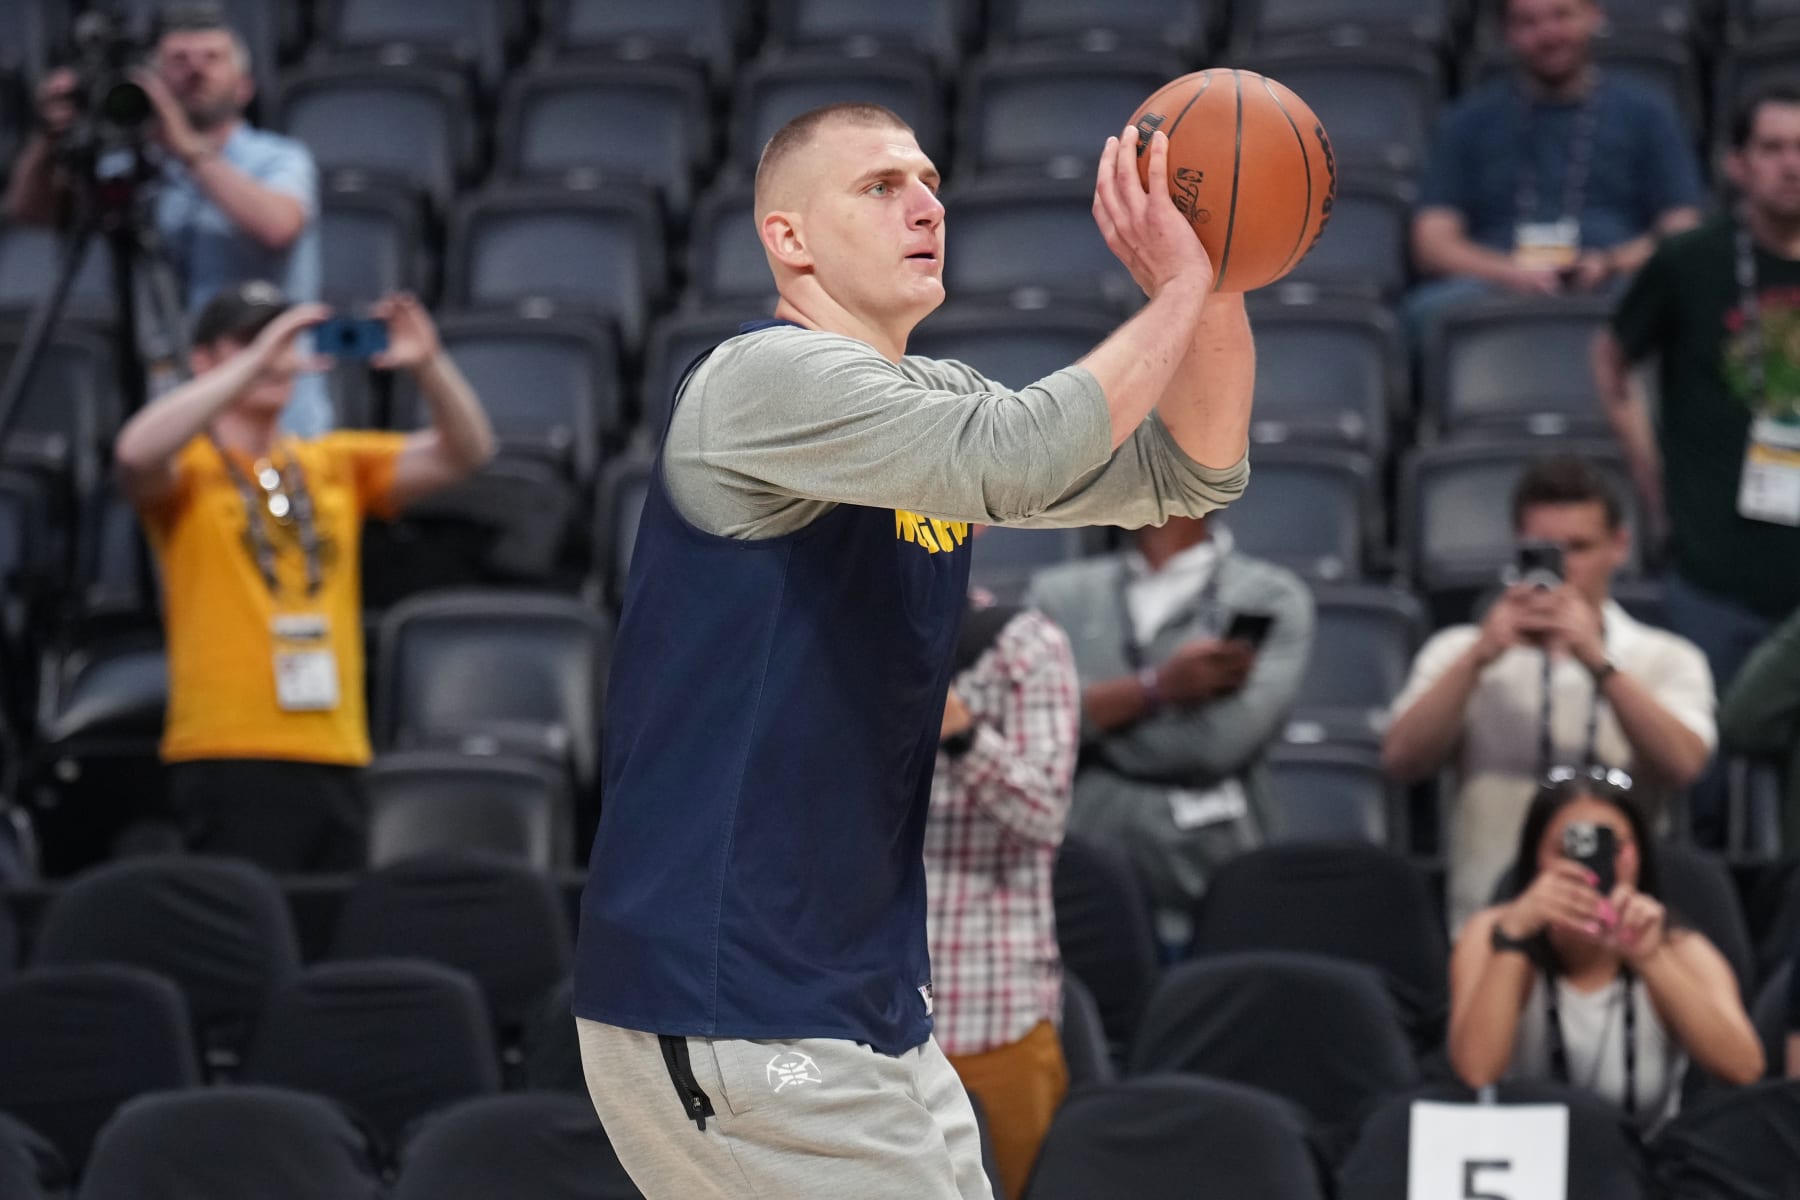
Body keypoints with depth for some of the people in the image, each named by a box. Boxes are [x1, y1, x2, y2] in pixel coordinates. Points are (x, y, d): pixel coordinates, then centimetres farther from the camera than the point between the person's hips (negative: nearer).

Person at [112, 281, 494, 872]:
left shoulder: (337, 464, 16)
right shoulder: (189, 468, 3)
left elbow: (465, 452, 9)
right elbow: (136, 452, -21)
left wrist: (430, 366, -10)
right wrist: (256, 361, -21)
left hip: (334, 758, 5)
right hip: (229, 759, -5)